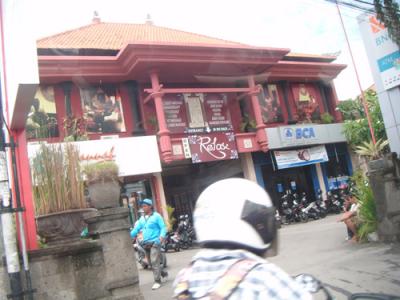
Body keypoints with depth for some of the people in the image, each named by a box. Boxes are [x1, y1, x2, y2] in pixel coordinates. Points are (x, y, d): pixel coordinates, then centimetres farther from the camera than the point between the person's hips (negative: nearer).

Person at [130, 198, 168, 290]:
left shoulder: (156, 216, -4)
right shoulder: (142, 219, 14)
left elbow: (163, 227, -8)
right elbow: (136, 229, 9)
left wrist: (162, 236, -25)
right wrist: (129, 236, -7)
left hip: (155, 242, -7)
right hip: (145, 243, 7)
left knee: (154, 262, -12)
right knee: (151, 262, 14)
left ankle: (157, 281, -4)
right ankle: (163, 272, 34)